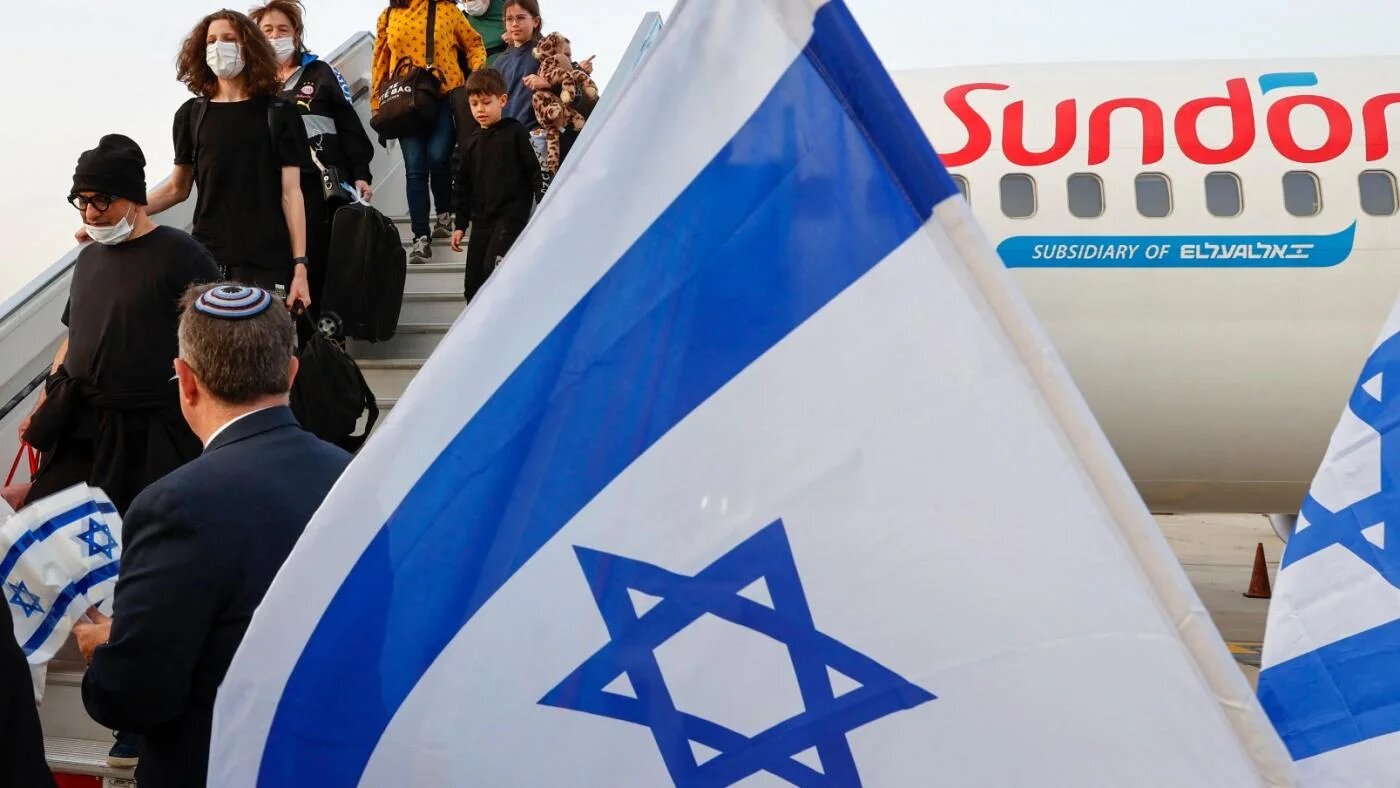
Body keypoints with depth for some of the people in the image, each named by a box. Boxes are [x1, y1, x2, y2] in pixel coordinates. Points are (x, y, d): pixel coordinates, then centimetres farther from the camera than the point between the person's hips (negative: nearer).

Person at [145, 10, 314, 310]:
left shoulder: (278, 114, 2)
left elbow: (291, 193, -2)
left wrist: (300, 266, -8)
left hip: (267, 262, -2)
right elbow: (177, 189, 15)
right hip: (208, 258, 3)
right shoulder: (192, 114, 10)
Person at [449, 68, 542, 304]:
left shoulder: (515, 133, -2)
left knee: (494, 267, -23)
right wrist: (460, 225, 15)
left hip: (511, 215, -6)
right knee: (473, 284, 5)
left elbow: (536, 170, -5)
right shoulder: (471, 144, 14)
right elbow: (464, 186, 18)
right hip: (481, 220, 6)